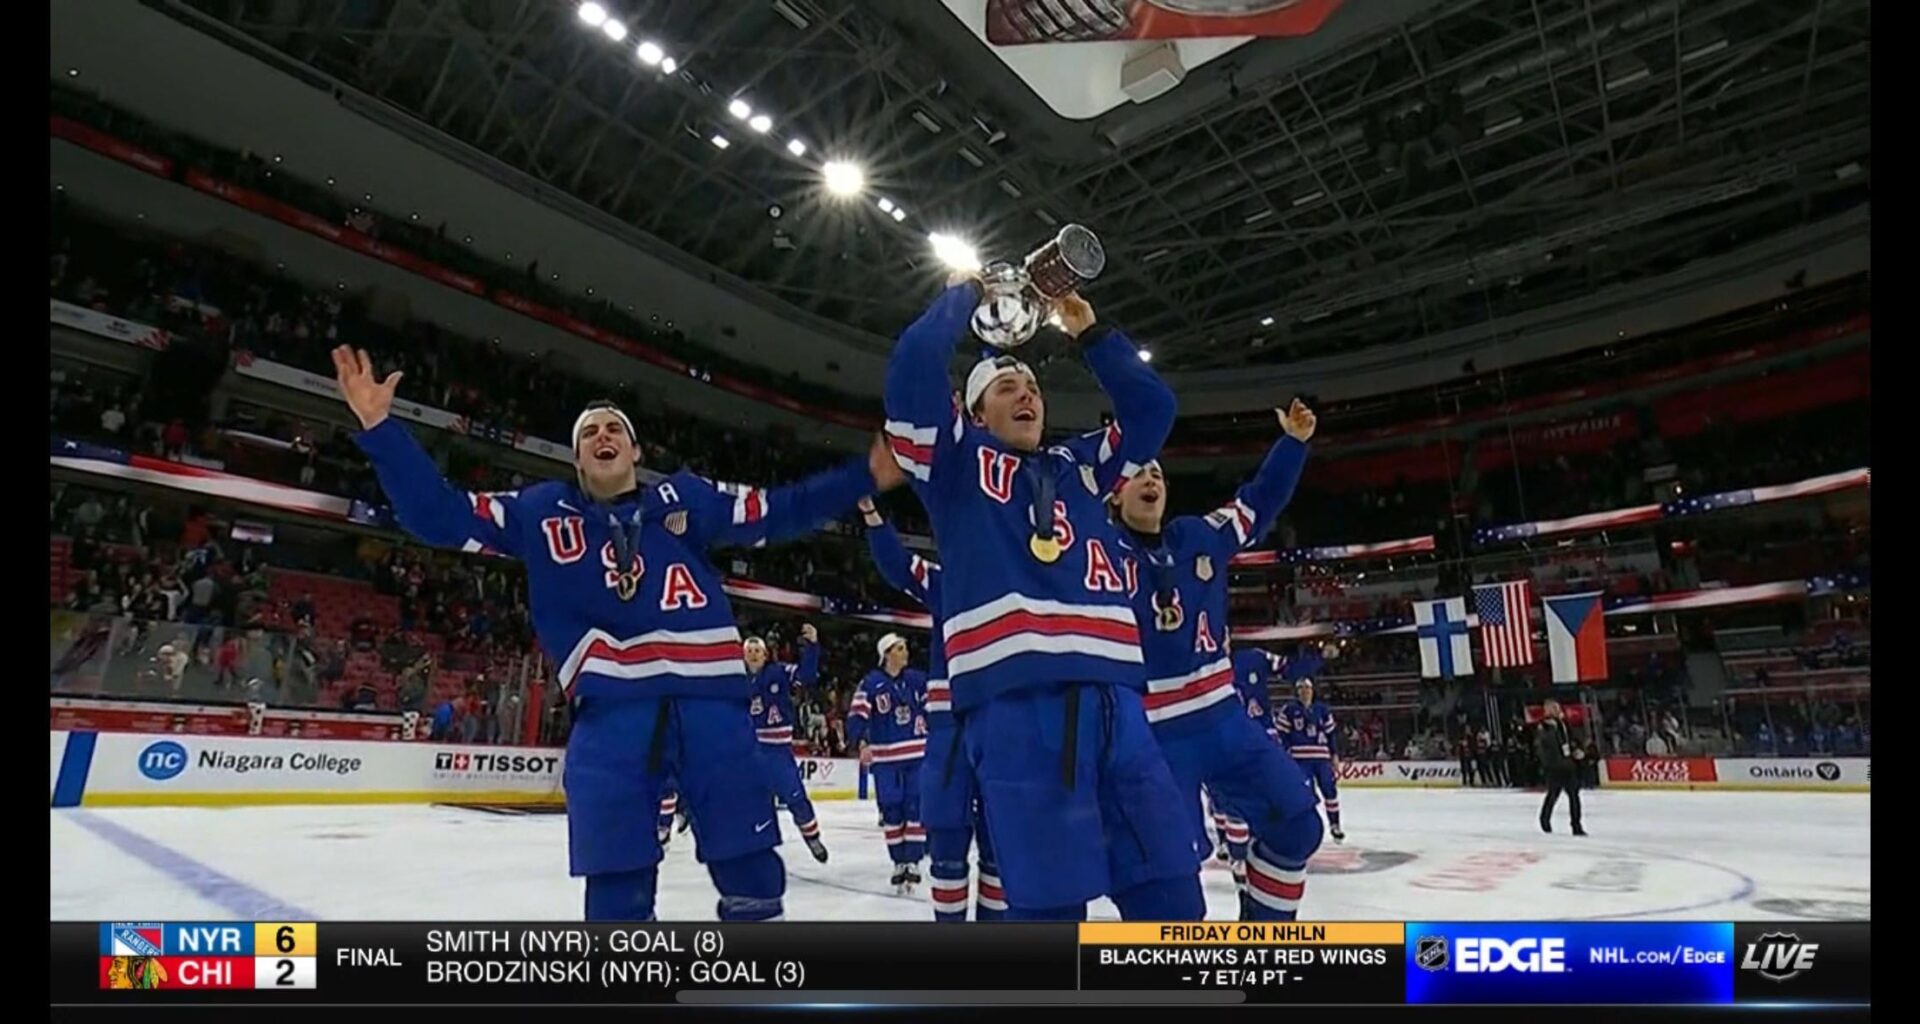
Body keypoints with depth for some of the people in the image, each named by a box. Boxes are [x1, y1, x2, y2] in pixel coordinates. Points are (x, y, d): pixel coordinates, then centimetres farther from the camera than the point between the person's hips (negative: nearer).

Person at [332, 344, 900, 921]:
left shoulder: (685, 497, 15)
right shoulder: (541, 511, 15)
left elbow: (780, 513, 15)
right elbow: (439, 515, 11)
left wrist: (865, 476, 9)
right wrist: (379, 427, 2)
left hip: (710, 699, 1)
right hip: (610, 709, 0)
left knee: (749, 868, 5)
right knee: (617, 880, 4)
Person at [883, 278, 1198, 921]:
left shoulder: (1080, 464, 27)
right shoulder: (956, 459, 13)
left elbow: (1152, 407, 27)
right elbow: (915, 367, 0)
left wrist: (1090, 335, 26)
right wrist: (963, 294, 15)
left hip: (1112, 697, 6)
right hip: (1014, 702, -5)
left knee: (1169, 886, 7)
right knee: (1051, 898, -7)